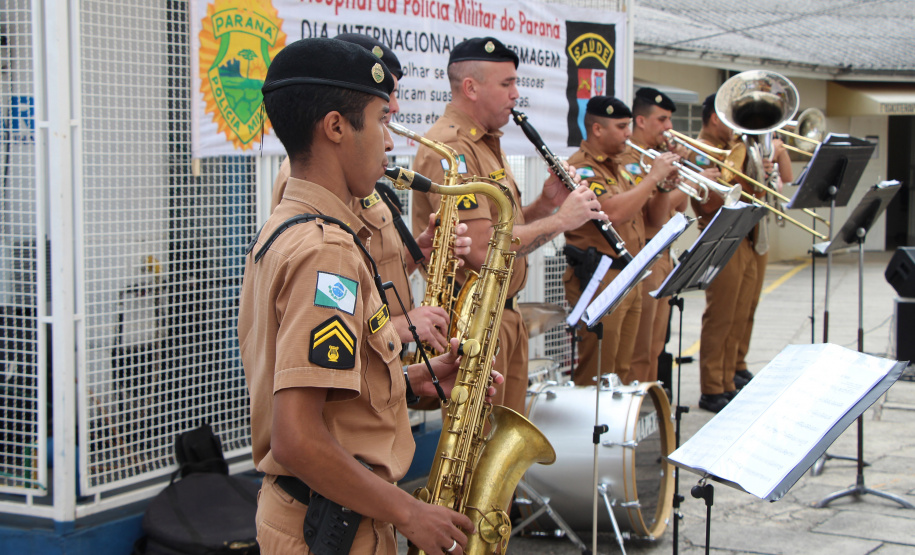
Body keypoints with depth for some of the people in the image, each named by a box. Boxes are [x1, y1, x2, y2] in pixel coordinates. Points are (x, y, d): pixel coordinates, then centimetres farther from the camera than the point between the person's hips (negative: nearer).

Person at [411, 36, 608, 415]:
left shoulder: (486, 143, 15)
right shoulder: (450, 149, -18)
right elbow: (482, 249, -26)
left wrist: (545, 203, 2)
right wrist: (560, 219, -17)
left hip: (506, 313, 10)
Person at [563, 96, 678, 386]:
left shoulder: (618, 168, 19)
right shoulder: (582, 168, -10)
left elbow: (655, 217, 20)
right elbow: (613, 212, -26)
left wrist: (664, 186, 1)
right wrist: (652, 177, -17)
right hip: (599, 280, -9)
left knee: (621, 371, 13)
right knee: (597, 375, -7)